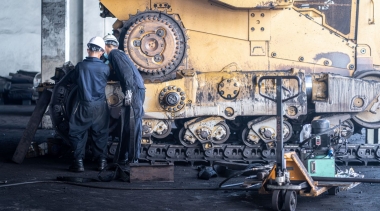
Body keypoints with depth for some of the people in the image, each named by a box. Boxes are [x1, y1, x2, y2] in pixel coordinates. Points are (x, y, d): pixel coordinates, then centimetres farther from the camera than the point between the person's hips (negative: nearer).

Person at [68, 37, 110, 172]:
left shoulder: (80, 66, -6)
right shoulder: (105, 68, -5)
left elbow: (73, 80, 8)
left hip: (84, 106, -2)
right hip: (100, 106, 2)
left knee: (77, 133, 8)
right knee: (100, 134, 14)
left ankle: (78, 162, 4)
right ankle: (101, 161, 16)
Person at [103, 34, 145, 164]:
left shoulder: (114, 53, -3)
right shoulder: (118, 54, 26)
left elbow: (126, 71, -18)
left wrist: (128, 90, -23)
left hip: (134, 90, -10)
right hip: (136, 91, 10)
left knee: (133, 125, -9)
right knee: (128, 125, 12)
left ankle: (133, 158, -9)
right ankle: (124, 158, 17)